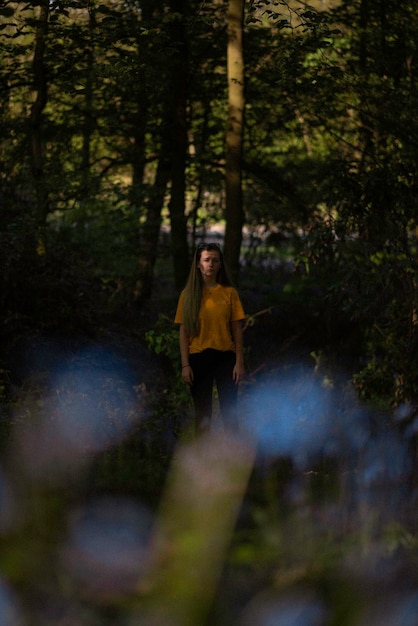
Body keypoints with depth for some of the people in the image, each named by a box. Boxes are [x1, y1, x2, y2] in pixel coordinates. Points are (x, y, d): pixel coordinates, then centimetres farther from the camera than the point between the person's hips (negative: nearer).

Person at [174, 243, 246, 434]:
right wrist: (185, 365, -5)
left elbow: (237, 330, 3)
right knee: (202, 412, 6)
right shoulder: (189, 294, 2)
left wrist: (239, 362, -4)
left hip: (225, 356, 0)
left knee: (230, 410, -1)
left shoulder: (229, 292, 3)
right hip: (199, 358, 0)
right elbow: (183, 332, 2)